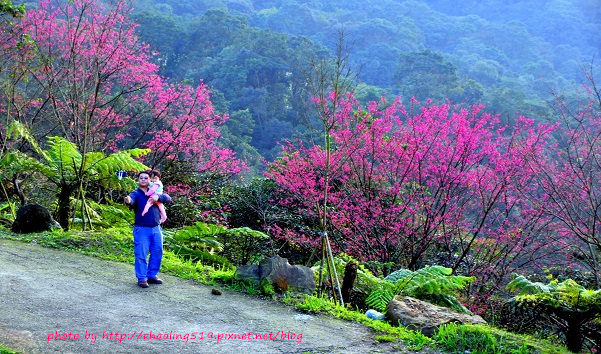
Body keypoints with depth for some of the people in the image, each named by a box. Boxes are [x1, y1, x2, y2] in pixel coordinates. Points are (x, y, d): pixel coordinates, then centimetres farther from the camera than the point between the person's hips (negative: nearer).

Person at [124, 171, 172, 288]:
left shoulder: (154, 192, 12)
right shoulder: (136, 194, -3)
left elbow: (168, 198, 2)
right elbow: (131, 200, -26)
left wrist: (158, 197, -18)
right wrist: (128, 201, -51)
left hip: (156, 229, 5)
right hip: (142, 229, -5)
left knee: (157, 253, 10)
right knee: (141, 254, -4)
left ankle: (152, 275, 24)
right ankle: (142, 278, 6)